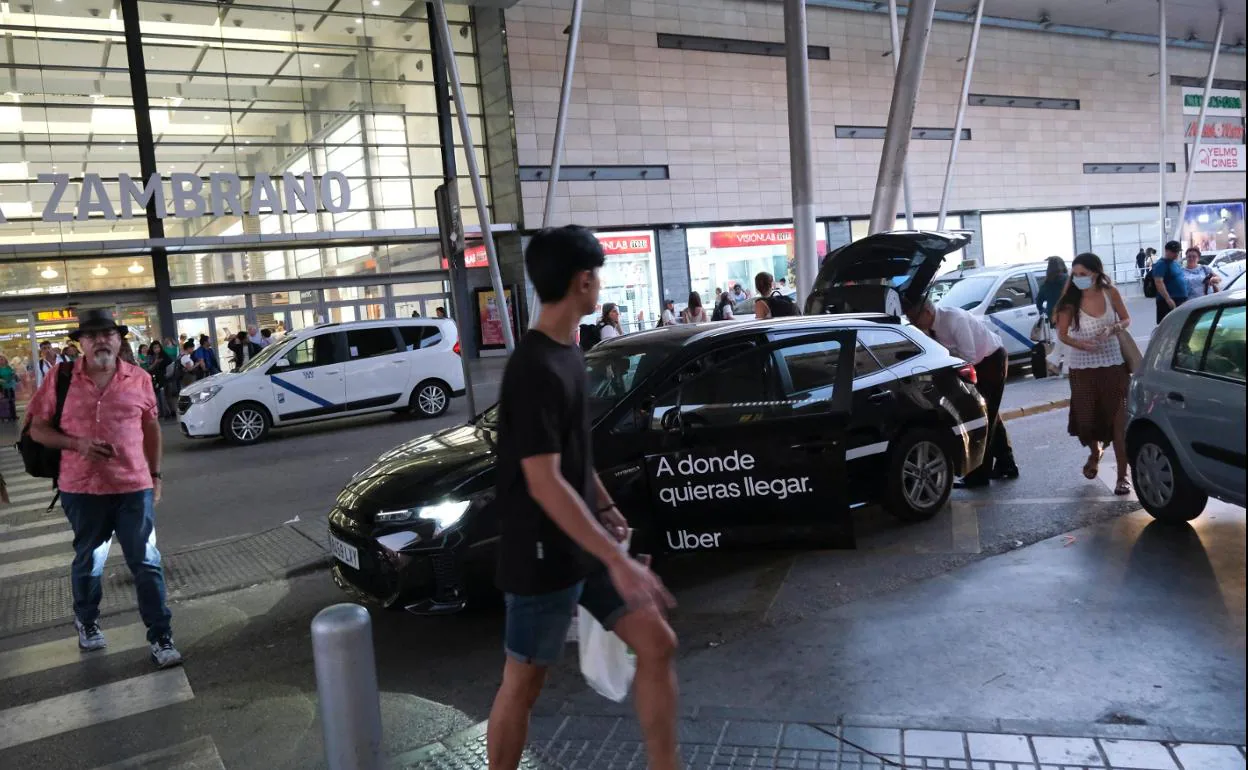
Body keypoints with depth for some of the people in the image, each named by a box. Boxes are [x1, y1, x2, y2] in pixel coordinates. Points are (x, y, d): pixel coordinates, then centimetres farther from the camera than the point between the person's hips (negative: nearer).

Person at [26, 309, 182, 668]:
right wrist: (77, 444, -16)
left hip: (134, 487, 0)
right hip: (82, 489, 0)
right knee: (87, 560, 19)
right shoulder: (61, 378, -3)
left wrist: (155, 475, 11)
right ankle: (86, 621, 43)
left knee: (146, 563, 1)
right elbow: (37, 429, 1)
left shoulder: (139, 379, 0)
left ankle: (160, 637, 9)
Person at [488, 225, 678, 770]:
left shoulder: (567, 352, 7)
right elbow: (543, 482, -27)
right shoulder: (535, 368, -23)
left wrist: (606, 508, 21)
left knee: (657, 644, 9)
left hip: (586, 540, 9)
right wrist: (616, 559, -27)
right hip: (544, 554, -9)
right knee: (523, 683, 8)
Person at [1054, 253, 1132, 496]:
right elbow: (1062, 334, -3)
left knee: (1119, 421, -3)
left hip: (1112, 364, 0)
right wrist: (1079, 344, -22)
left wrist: (1113, 328, -15)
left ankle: (1122, 477, 4)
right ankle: (1094, 453, 40)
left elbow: (1126, 319, 7)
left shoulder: (1110, 293, -5)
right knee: (1086, 418, 4)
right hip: (1082, 367, 0)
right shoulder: (1070, 301, -8)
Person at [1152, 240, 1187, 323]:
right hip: (1169, 302, -10)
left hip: (1182, 300, 10)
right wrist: (1168, 299, -29)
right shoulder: (1161, 264, -10)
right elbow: (1159, 283, -21)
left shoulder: (1176, 263, 18)